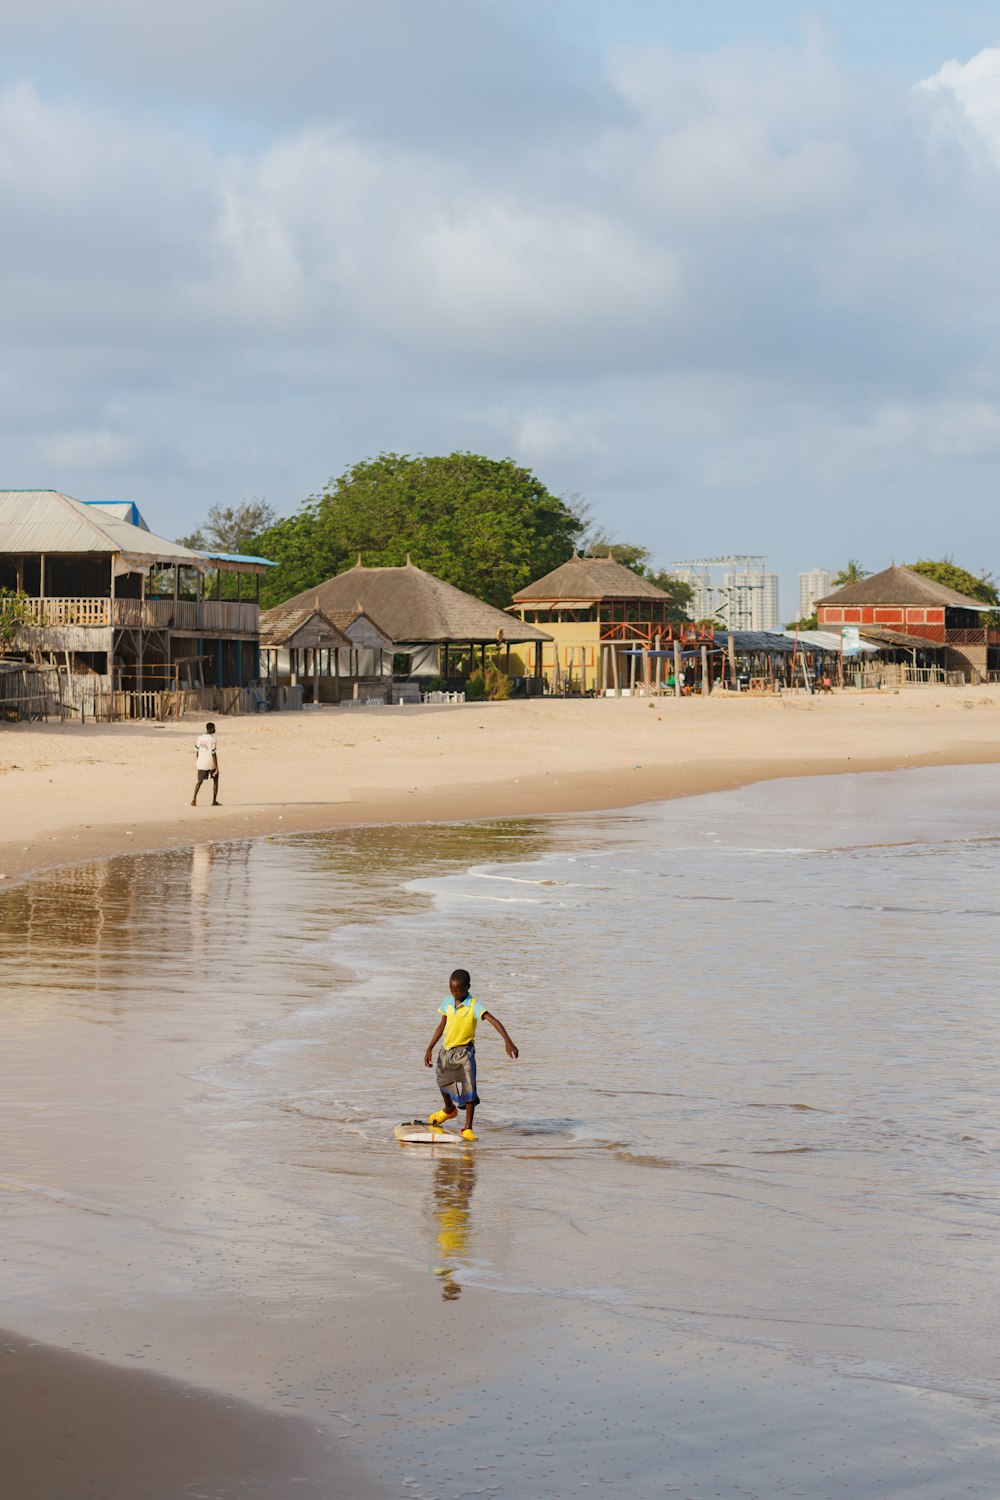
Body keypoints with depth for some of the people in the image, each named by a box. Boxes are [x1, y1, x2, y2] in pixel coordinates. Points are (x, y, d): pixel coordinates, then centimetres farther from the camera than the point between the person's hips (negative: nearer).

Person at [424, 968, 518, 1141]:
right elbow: (442, 1026, 8)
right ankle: (449, 1109, 56)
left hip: (464, 1051, -6)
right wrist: (429, 1049, 5)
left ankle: (468, 1129, -13)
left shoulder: (474, 1006, -19)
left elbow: (494, 1021, -30)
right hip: (446, 1050, 6)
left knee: (469, 1088, -17)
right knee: (442, 1081, 26)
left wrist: (507, 1041, -44)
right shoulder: (448, 1003, -2)